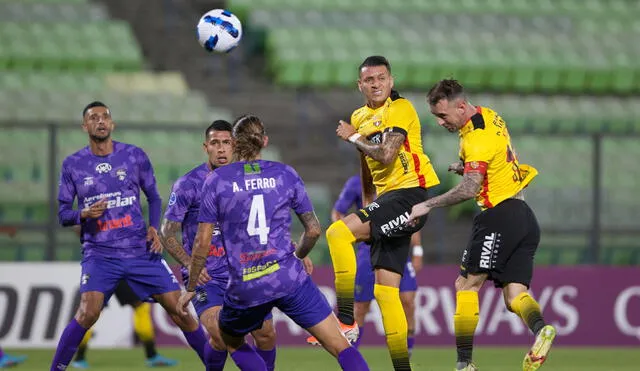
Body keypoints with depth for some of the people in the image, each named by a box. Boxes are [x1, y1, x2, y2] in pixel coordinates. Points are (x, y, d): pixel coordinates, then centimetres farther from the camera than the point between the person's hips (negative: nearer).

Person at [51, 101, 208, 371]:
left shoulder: (135, 156, 3)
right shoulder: (72, 165, 1)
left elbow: (153, 197, 13)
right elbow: (63, 215, 4)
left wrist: (154, 228, -5)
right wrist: (85, 214, -17)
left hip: (141, 250, 2)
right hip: (99, 254, -1)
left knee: (179, 310, 0)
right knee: (88, 313, -23)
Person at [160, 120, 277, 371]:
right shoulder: (188, 184, -8)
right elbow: (167, 233, -6)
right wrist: (190, 263, -22)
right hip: (204, 276, -4)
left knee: (266, 334, -4)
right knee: (220, 335, -24)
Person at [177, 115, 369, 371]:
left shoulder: (216, 180, 1)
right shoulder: (285, 174, 5)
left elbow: (202, 243, 0)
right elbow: (313, 230, 9)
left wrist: (190, 288, 11)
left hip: (244, 289, 0)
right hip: (289, 279, 0)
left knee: (229, 342, 29)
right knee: (340, 347, 1)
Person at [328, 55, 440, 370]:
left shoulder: (400, 109, -8)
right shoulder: (360, 117, 17)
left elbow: (386, 155, -21)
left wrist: (353, 137, -7)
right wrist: (367, 207, 26)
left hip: (410, 193, -9)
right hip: (387, 201, 9)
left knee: (338, 232, -23)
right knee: (384, 291, 4)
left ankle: (346, 323, -21)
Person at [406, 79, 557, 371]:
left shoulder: (477, 137, -16)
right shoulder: (488, 115, 13)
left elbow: (469, 188, -26)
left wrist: (428, 206, -21)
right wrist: (465, 167, 15)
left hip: (499, 215, -9)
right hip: (524, 216, 9)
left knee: (466, 285, -4)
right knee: (514, 295, 1)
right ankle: (540, 329, -27)